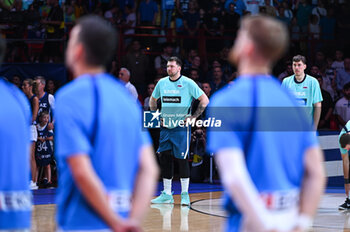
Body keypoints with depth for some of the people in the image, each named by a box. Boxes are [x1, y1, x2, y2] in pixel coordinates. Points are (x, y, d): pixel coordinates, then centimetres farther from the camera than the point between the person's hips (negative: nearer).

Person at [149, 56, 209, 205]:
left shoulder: (188, 83, -6)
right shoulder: (162, 83, 8)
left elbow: (205, 100, -5)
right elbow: (153, 100, 25)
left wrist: (194, 117, -8)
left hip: (181, 127, -5)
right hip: (165, 126, 5)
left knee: (182, 159, -5)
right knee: (164, 158, 3)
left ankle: (185, 194, 3)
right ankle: (167, 195, 10)